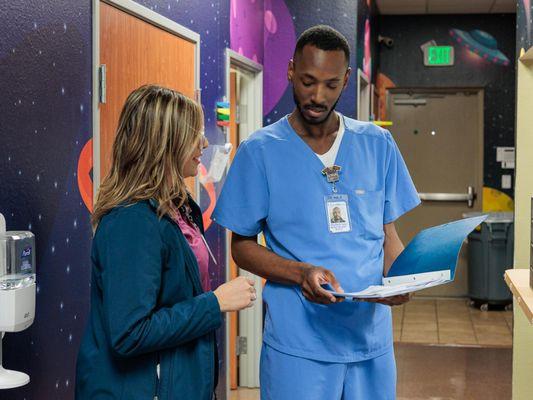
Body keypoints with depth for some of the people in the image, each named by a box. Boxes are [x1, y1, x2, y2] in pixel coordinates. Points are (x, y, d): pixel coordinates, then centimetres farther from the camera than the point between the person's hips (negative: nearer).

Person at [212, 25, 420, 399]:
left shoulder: (378, 144, 5)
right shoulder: (260, 151, -4)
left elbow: (389, 233, 11)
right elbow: (242, 244, -1)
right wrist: (302, 273, -19)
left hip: (372, 338, 3)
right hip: (297, 344, -3)